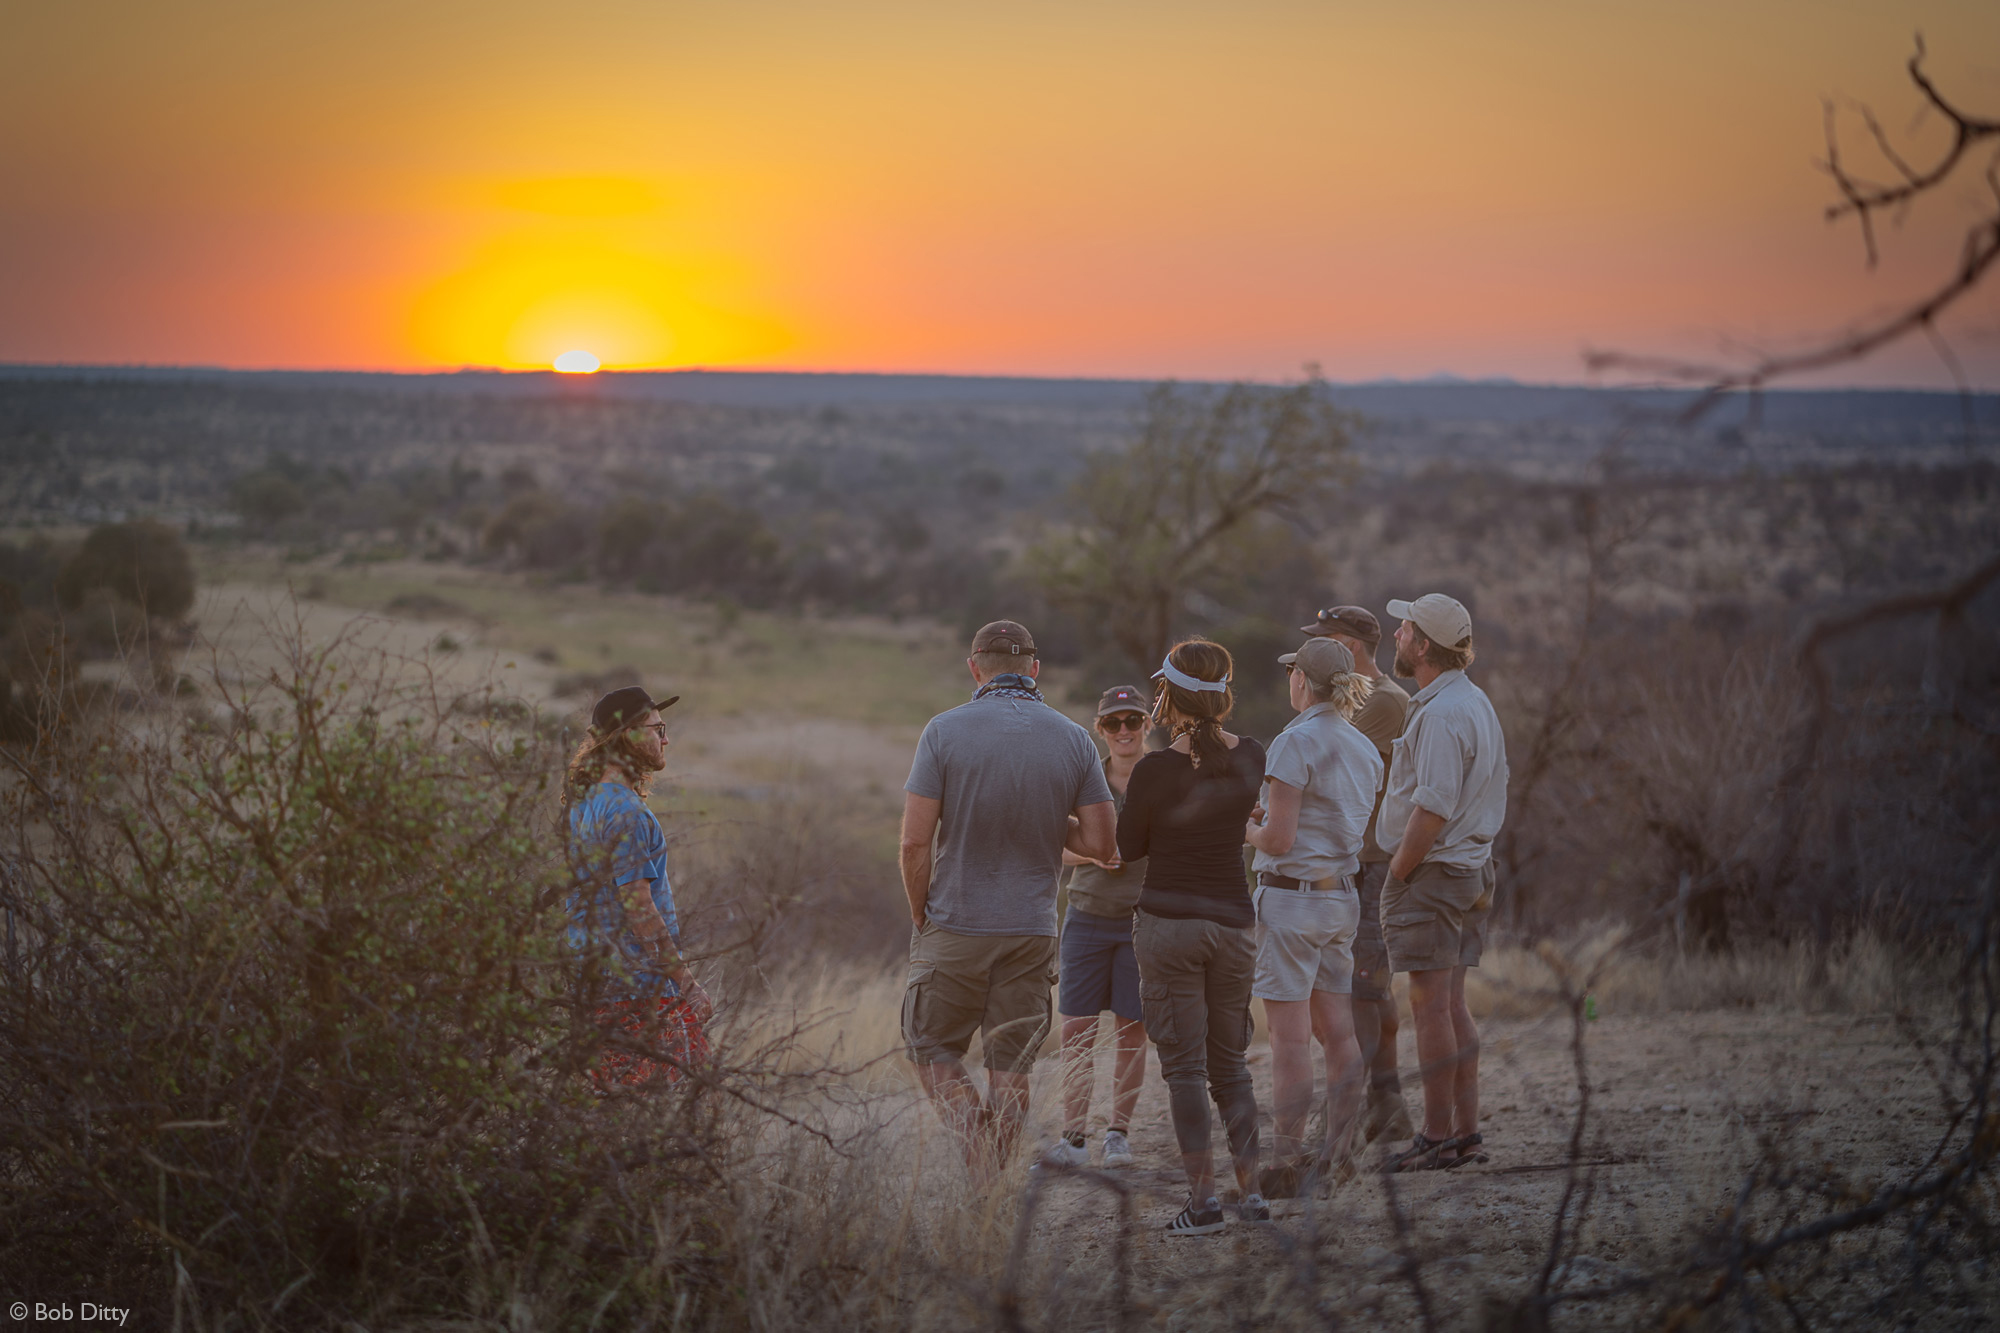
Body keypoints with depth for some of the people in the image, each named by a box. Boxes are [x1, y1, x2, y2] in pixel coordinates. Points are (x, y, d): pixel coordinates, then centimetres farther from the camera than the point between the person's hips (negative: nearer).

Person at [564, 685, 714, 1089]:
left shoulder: (586, 802, 14)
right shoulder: (624, 811, -16)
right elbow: (638, 907, -20)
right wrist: (686, 980, -17)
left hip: (596, 975, 9)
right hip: (636, 981, -9)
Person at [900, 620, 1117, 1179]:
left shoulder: (946, 730, -8)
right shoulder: (1074, 740, 0)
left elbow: (915, 841, -11)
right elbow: (1101, 843, -1)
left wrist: (921, 916, 3)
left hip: (955, 926, -2)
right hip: (1032, 929, 2)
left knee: (931, 1048, 12)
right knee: (1011, 1066, 9)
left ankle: (974, 1131, -11)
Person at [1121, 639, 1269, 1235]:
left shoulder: (1156, 770, -14)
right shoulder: (1251, 758, -1)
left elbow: (1128, 846, 0)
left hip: (1169, 922, -4)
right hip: (1235, 919, 4)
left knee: (1184, 1065, 0)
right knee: (1230, 1063, 15)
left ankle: (1203, 1197, -4)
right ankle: (1252, 1191, 11)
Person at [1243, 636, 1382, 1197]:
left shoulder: (1295, 742, -13)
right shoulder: (1365, 749, 11)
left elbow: (1278, 840, -18)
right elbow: (1360, 836, 15)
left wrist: (1246, 830, 5)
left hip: (1292, 898, -8)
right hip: (1343, 898, 8)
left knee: (1289, 1037, -4)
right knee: (1338, 1032, 10)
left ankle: (1290, 1165, -1)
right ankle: (1338, 1153, 15)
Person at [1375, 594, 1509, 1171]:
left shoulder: (1441, 713, -18)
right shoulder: (1477, 702, 14)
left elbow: (1433, 808, -23)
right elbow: (1493, 788, 19)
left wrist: (1397, 874, -14)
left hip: (1431, 870, -10)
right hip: (1472, 865, 10)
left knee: (1431, 1004, -6)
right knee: (1453, 1004, 12)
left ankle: (1437, 1135, -3)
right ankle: (1466, 1130, 15)